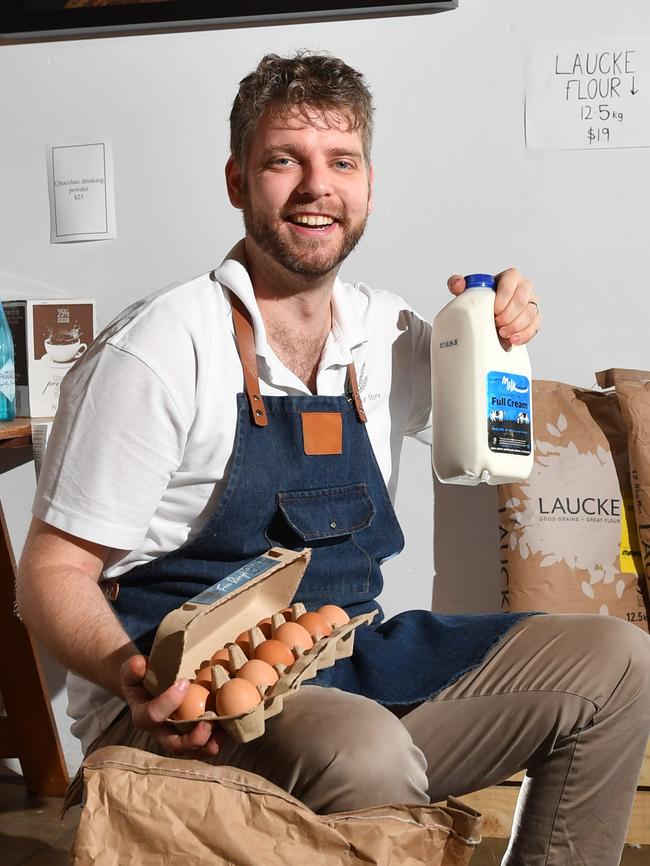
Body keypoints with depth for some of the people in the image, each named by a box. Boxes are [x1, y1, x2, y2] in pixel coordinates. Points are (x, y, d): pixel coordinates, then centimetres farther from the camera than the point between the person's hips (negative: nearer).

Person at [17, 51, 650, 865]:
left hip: (350, 662, 6)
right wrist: (137, 679, -31)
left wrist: (498, 336, 5)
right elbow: (54, 570, -11)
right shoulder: (159, 350, -13)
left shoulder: (388, 332, 7)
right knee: (368, 754, -37)